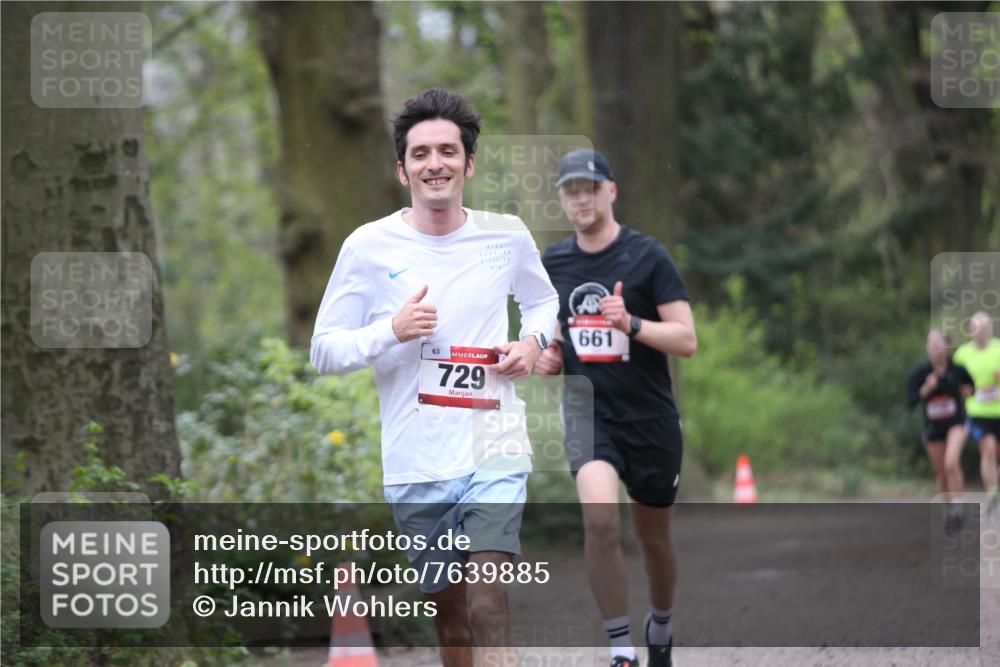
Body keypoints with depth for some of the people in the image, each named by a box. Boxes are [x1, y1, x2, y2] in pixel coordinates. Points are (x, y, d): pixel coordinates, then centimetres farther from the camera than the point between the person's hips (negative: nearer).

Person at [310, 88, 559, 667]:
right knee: (449, 609, 9)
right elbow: (324, 351, 1)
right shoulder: (368, 247, -2)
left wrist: (533, 340, 2)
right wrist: (394, 331, -16)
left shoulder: (508, 236, 3)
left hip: (494, 451, 0)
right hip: (414, 463, 0)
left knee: (488, 604, -17)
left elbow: (543, 300, 24)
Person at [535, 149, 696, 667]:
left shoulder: (647, 255, -6)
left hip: (651, 417, -1)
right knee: (599, 515, -26)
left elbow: (686, 340, -11)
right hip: (587, 410, 1)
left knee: (654, 537, 13)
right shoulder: (553, 262, 7)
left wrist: (631, 323, -27)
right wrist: (549, 356, 2)